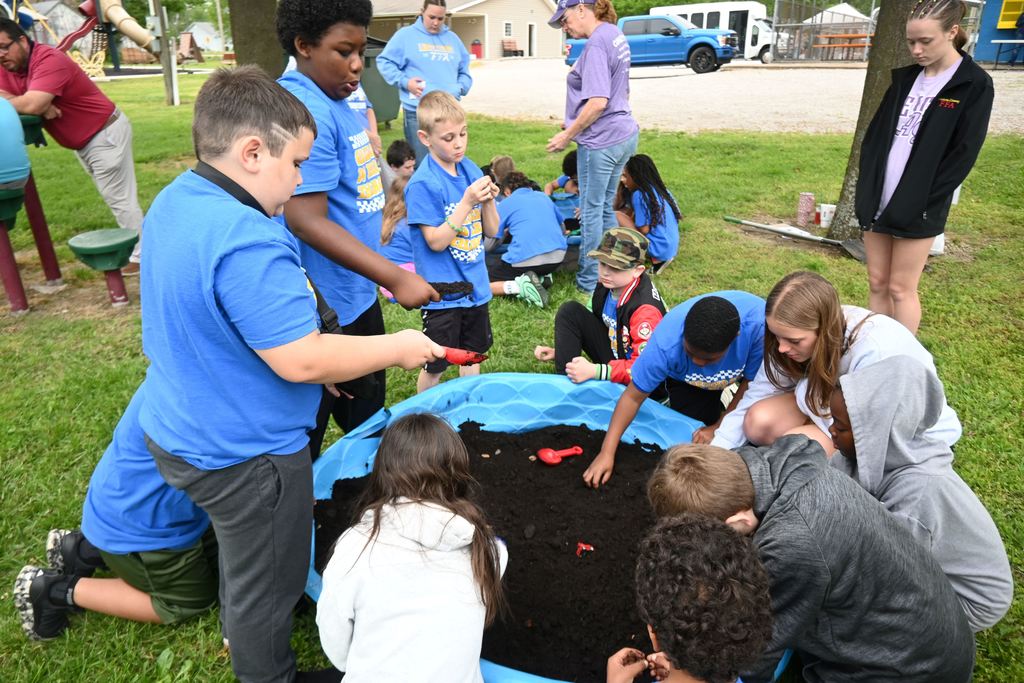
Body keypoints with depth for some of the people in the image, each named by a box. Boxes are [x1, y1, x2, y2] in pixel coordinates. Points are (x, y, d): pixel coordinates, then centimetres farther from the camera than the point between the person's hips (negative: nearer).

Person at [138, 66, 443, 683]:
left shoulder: (175, 201, 0)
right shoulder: (246, 244, -33)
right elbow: (302, 361, -32)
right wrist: (397, 347, -17)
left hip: (177, 431, 10)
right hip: (242, 457, -10)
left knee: (243, 553, 35)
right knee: (268, 585, 16)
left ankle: (240, 627, 61)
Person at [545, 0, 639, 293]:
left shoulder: (596, 44, -18)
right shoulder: (616, 35, 12)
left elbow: (598, 102, -24)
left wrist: (567, 136, -16)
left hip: (600, 142, -10)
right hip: (623, 135, 10)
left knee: (591, 210, 3)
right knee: (605, 207, 18)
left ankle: (590, 280, 16)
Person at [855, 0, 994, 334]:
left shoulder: (974, 84, -6)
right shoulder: (905, 78, 10)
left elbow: (963, 154, -10)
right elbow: (873, 137, 11)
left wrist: (920, 204, -15)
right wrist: (865, 191, 1)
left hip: (917, 209, -5)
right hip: (877, 201, 5)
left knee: (901, 288, 1)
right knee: (877, 282, 10)